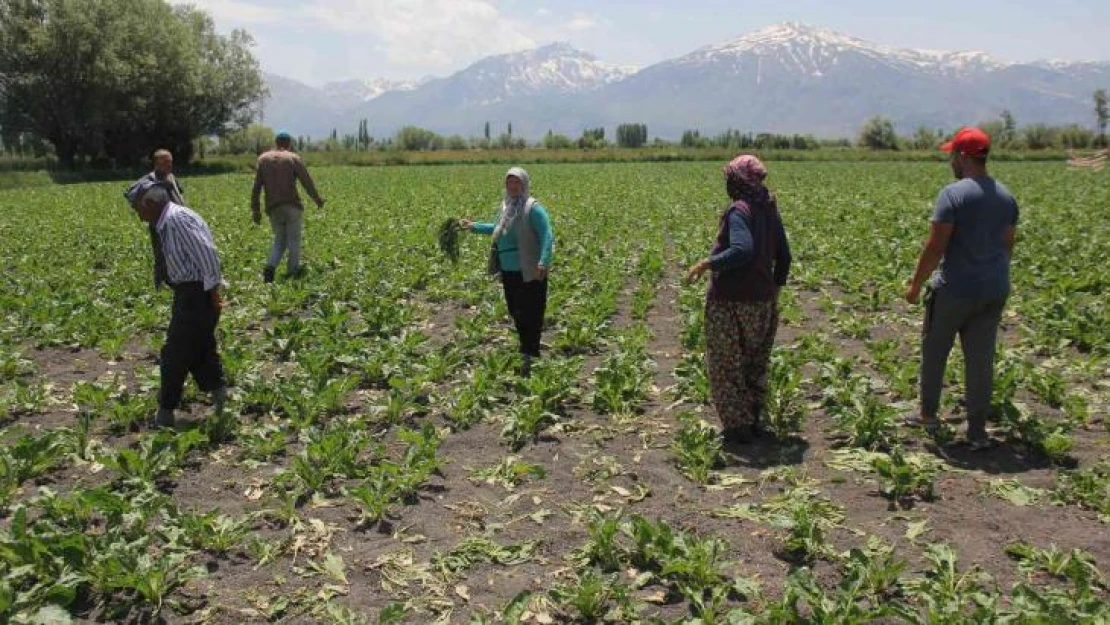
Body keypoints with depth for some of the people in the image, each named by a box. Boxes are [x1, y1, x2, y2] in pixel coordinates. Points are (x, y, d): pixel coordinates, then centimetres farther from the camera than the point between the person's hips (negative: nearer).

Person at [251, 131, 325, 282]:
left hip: (273, 208, 4)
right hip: (292, 206, -3)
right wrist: (317, 199, 13)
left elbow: (256, 187, 5)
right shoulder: (293, 158, 0)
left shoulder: (263, 159, 9)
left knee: (279, 239, 17)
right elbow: (307, 182, -2)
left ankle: (270, 266, -4)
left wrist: (255, 210, 8)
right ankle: (292, 272, 8)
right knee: (293, 240, 7)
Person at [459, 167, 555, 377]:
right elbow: (498, 229, 32)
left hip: (530, 273, -8)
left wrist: (543, 263, -33)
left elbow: (547, 236, -20)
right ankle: (529, 349, 29)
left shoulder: (533, 208, -11)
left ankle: (528, 358, 1)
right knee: (516, 313, 14)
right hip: (509, 273, 8)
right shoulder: (506, 206, 13)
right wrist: (474, 226, 31)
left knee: (529, 315, -4)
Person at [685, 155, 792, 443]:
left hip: (732, 302, -8)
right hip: (764, 301, 8)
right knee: (756, 365, 18)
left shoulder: (738, 211, -16)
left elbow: (742, 250, -30)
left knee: (726, 365, 4)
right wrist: (776, 287, 23)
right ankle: (753, 421, 28)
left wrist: (706, 264, -23)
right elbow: (784, 256, 12)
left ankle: (737, 427, 9)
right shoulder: (769, 210, 8)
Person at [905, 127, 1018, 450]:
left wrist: (915, 284, -6)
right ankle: (978, 432, 12)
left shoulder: (953, 194, -15)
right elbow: (1008, 246, 14)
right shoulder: (1006, 196, 6)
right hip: (994, 292, 6)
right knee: (981, 358, 8)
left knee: (934, 351, 14)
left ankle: (928, 414, 26)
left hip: (956, 290, -6)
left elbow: (935, 247, -16)